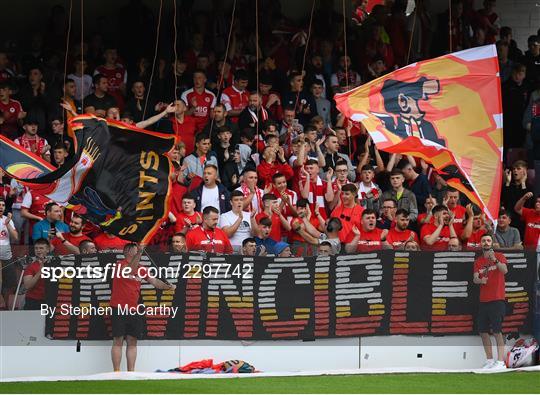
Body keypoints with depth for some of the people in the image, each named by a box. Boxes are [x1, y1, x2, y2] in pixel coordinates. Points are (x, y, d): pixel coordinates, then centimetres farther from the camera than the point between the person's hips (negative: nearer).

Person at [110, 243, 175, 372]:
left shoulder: (141, 269, 14)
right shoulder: (120, 264, -6)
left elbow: (154, 281, 14)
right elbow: (130, 270, -26)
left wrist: (167, 286, -3)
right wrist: (140, 252, -34)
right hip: (118, 309, -6)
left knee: (132, 342, 6)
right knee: (118, 341, -5)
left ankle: (131, 372, 9)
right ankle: (116, 372, -6)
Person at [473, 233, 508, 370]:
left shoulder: (499, 256, 0)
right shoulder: (478, 261, 14)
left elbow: (504, 270, -19)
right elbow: (475, 279, 4)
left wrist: (495, 260, -36)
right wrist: (480, 280, -19)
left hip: (497, 300, -6)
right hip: (483, 301, 6)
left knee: (497, 331, -11)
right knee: (483, 331, 5)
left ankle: (501, 361, -12)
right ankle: (489, 360, 14)